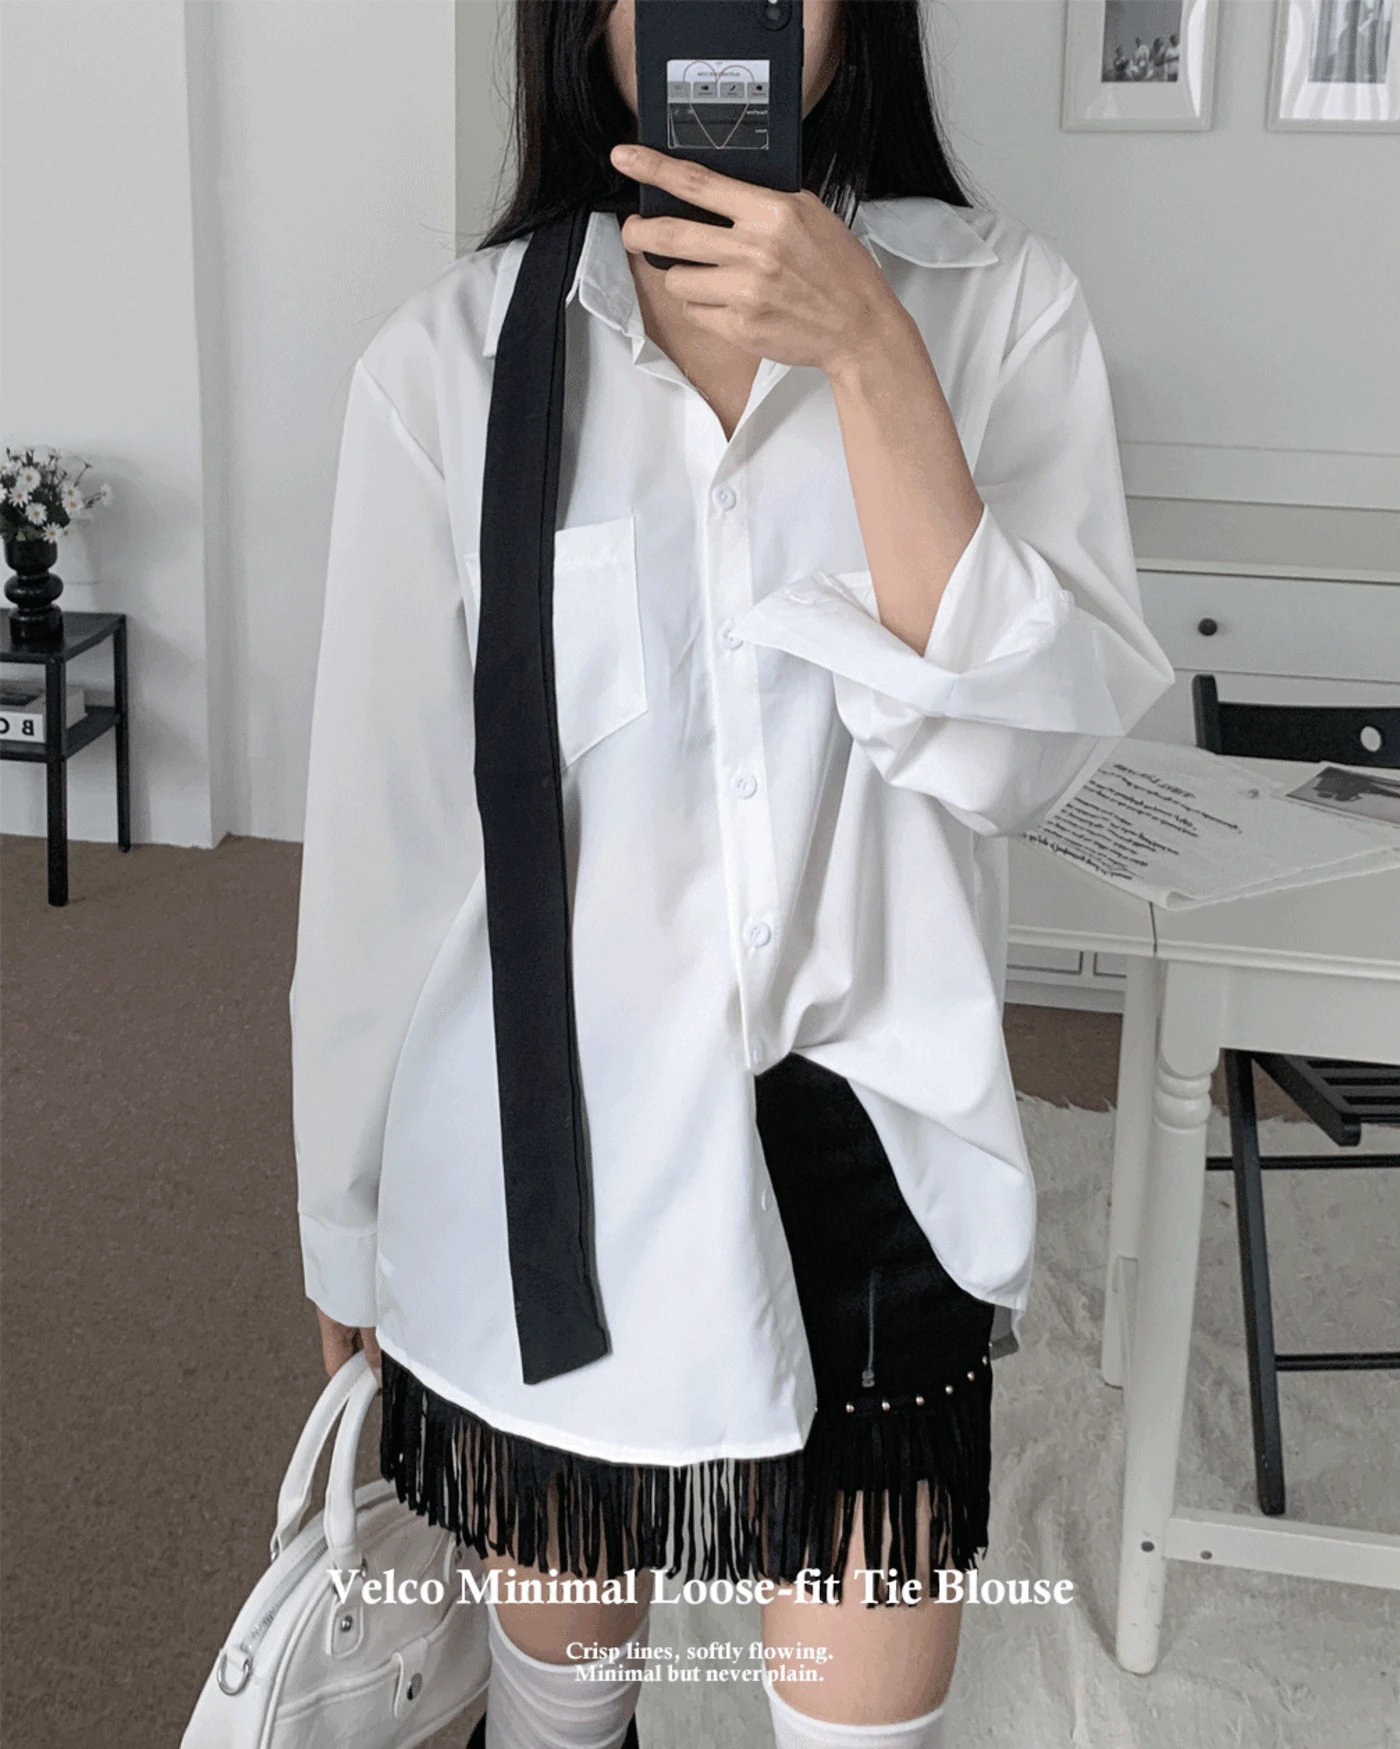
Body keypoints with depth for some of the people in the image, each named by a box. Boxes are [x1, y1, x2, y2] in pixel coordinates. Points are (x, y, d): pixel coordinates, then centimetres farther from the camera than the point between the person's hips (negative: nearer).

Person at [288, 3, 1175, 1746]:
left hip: (864, 1139, 1)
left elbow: (1016, 750, -14)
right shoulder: (451, 358, -6)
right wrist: (348, 1238, 6)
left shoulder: (995, 307, -4)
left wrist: (869, 355, -23)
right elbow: (383, 829, -1)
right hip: (551, 1148, 0)